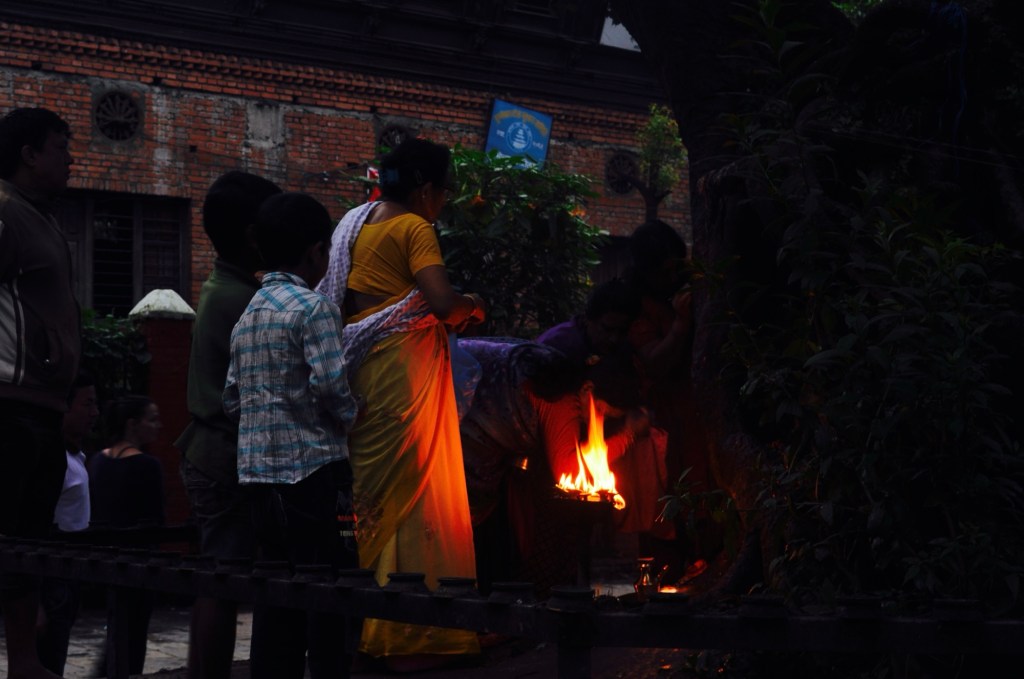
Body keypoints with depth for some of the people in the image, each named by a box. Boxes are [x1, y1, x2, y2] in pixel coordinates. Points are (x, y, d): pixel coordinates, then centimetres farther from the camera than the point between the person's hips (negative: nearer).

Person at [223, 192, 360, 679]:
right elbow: (331, 385, -17)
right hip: (312, 467, -7)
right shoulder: (313, 308, -8)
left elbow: (232, 399, 14)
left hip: (258, 471, 7)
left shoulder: (246, 315, 15)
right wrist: (350, 420, 2)